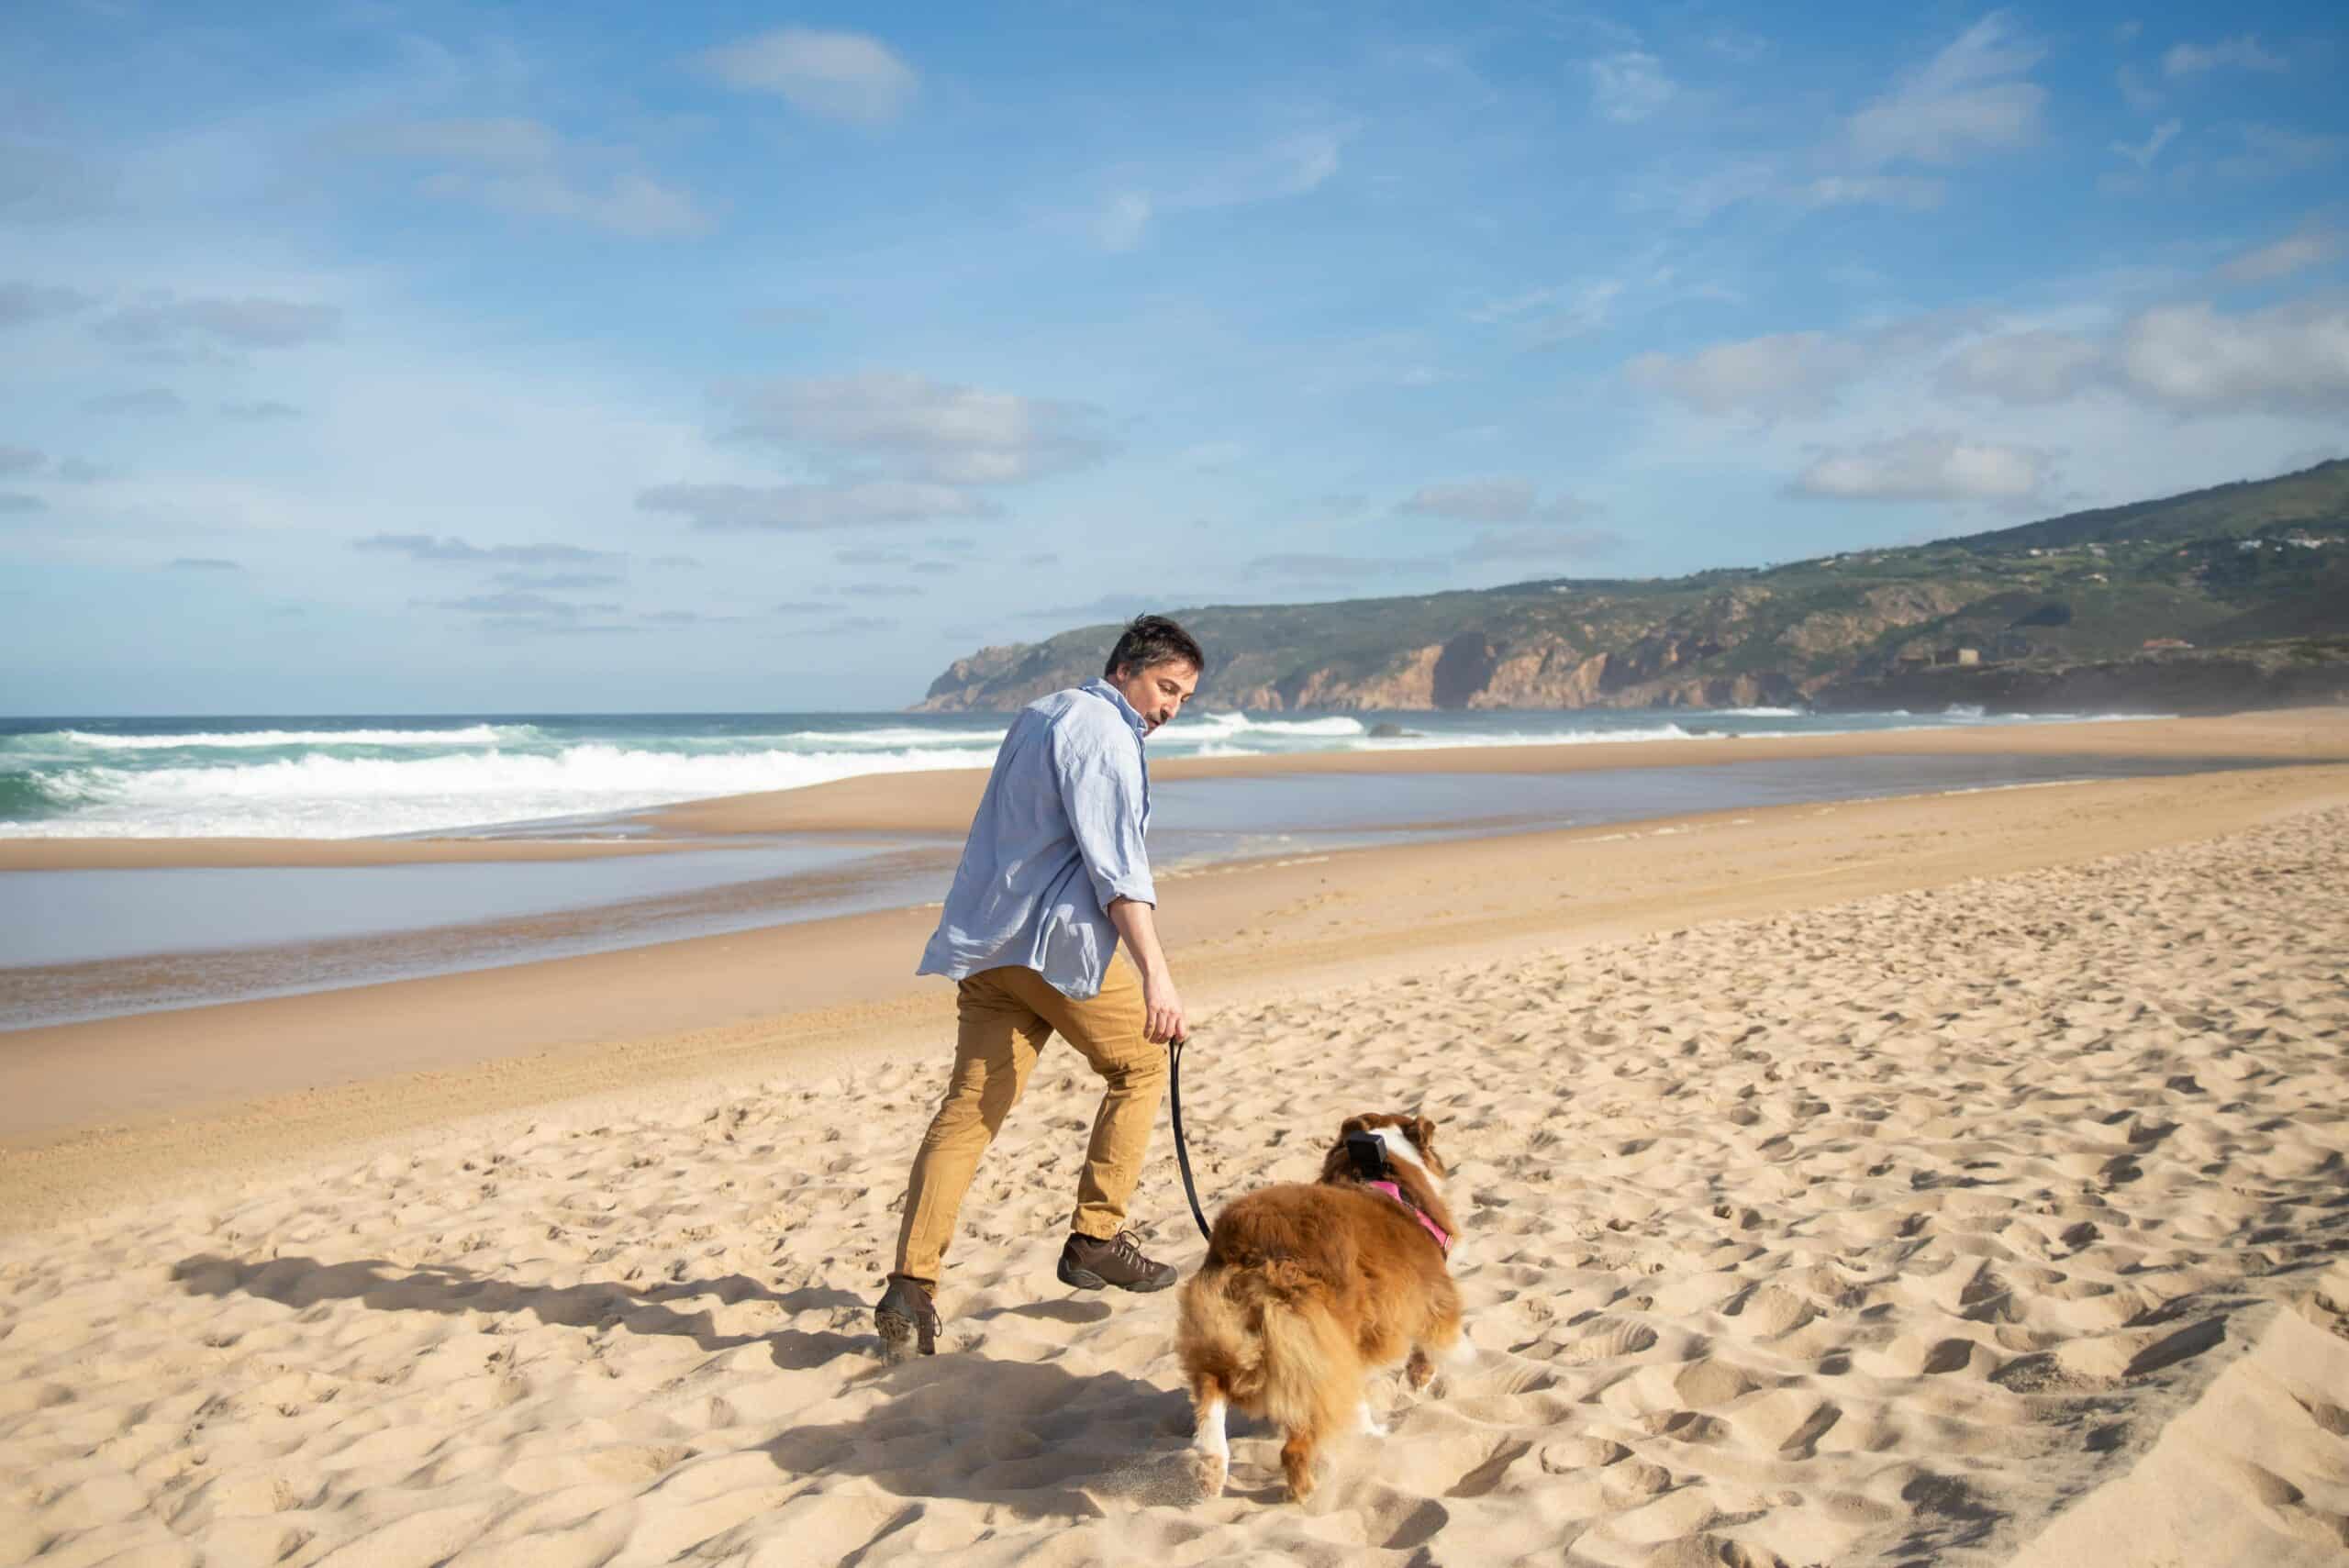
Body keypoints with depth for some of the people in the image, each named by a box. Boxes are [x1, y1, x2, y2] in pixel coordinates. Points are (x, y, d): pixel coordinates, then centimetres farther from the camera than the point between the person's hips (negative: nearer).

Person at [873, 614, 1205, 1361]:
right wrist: (1155, 975, -28)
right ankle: (1095, 1239, 12)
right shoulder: (1103, 733, -9)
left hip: (984, 944, 8)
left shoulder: (1038, 714, 21)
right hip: (1061, 940, -8)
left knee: (969, 1109, 2)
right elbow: (1116, 862, -21)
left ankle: (911, 1284, -8)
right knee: (1138, 1067, 12)